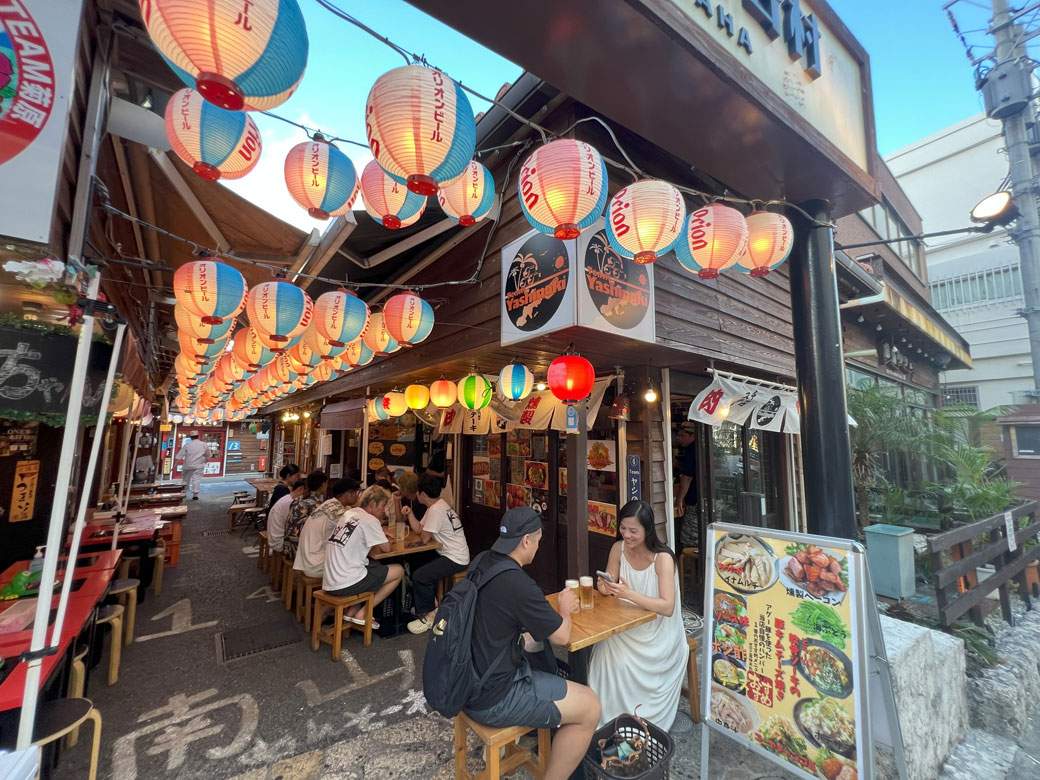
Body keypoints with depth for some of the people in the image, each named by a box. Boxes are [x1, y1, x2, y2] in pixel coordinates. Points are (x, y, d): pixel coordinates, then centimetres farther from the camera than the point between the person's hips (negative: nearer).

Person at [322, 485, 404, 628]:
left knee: (377, 567, 26)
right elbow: (386, 548, -7)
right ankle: (362, 614, 6)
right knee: (399, 570, 4)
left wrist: (380, 536, 14)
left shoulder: (348, 513, 10)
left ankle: (351, 611, 16)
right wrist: (382, 540, 15)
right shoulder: (370, 520, -13)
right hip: (346, 585, -8)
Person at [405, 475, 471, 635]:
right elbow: (418, 529, 9)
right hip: (448, 554, 11)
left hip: (455, 559, -11)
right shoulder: (438, 505, 10)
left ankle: (428, 615, 2)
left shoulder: (436, 510, -21)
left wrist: (422, 532, 3)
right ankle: (429, 604, 28)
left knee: (419, 576, -19)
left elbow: (424, 538, -18)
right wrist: (409, 514, -5)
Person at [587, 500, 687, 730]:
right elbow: (609, 588, 4)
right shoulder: (618, 548, -6)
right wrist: (605, 588, -20)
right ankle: (607, 718, 1)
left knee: (621, 660, -24)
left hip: (659, 635, -4)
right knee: (604, 650, -20)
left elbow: (667, 607, -26)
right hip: (628, 627, 5)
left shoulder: (663, 558, -20)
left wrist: (629, 594, -38)